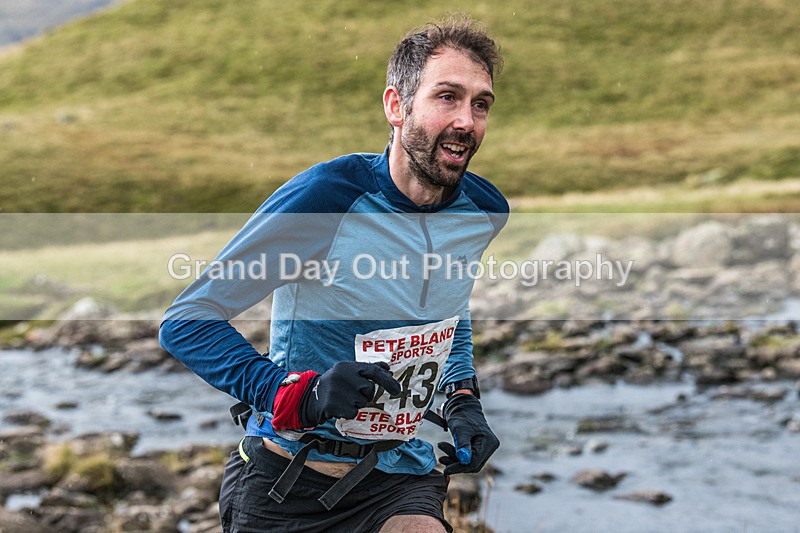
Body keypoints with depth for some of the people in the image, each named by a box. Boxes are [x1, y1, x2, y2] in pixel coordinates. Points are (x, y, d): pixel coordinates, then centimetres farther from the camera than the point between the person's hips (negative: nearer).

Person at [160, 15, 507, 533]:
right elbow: (187, 321, -18)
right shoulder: (326, 195, -20)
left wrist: (463, 399, 6)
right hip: (288, 481, -3)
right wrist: (299, 394, -31)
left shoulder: (485, 211, -2)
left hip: (401, 478, 4)